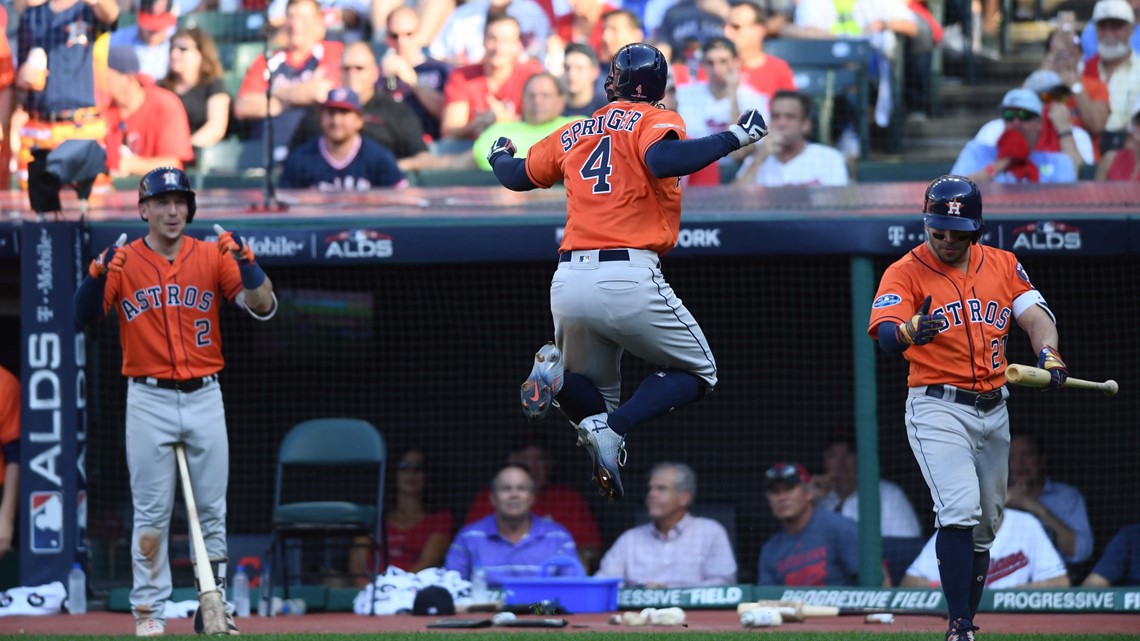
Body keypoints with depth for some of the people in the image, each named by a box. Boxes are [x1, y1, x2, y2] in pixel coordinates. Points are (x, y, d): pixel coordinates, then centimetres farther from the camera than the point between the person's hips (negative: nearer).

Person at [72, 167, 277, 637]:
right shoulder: (122, 261, -1)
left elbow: (264, 307, -6)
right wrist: (97, 275, -29)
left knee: (212, 511, 7)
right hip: (149, 400, -2)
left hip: (204, 398, 2)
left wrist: (245, 262, -24)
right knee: (151, 513, 1)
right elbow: (83, 315, -10)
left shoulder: (212, 257, 1)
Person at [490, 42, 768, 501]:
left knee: (596, 393, 23)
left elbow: (516, 176, 32)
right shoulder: (655, 120, 3)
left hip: (567, 285, 5)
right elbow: (662, 160, -19)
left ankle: (558, 370, -15)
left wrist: (499, 156, 54)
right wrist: (733, 138, -11)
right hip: (628, 279, -5)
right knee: (697, 373, 13)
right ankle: (614, 428, -16)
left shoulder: (574, 134, 20)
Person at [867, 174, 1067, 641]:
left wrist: (1048, 353, -24)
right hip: (938, 408, -5)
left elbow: (1036, 315, -2)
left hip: (993, 410, 5)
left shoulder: (1003, 265, 8)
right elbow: (885, 334, -21)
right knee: (960, 513, -21)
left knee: (984, 526, 12)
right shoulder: (906, 272, -6)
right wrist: (910, 331, -45)